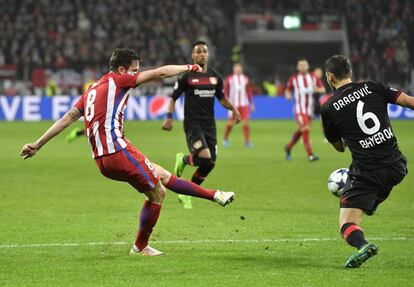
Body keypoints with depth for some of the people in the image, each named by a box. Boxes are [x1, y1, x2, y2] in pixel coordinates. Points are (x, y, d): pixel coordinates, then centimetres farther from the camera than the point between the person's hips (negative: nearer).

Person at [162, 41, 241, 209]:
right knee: (204, 157, -24)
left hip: (209, 125, 5)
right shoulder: (186, 77, -4)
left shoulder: (215, 77, 8)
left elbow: (221, 97, 20)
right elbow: (173, 97, 2)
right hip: (192, 124, -5)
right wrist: (169, 117, -10)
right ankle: (183, 160, 12)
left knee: (210, 163, 1)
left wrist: (233, 109, 3)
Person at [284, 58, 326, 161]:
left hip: (309, 109, 4)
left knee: (300, 131, 15)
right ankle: (310, 155, -19)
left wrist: (317, 89, -21)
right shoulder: (293, 79, 0)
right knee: (306, 129, -19)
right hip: (299, 109, -4)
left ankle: (289, 147, 39)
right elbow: (288, 90, 9)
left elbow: (323, 89, 2)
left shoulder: (313, 78, 5)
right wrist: (288, 95, -14)